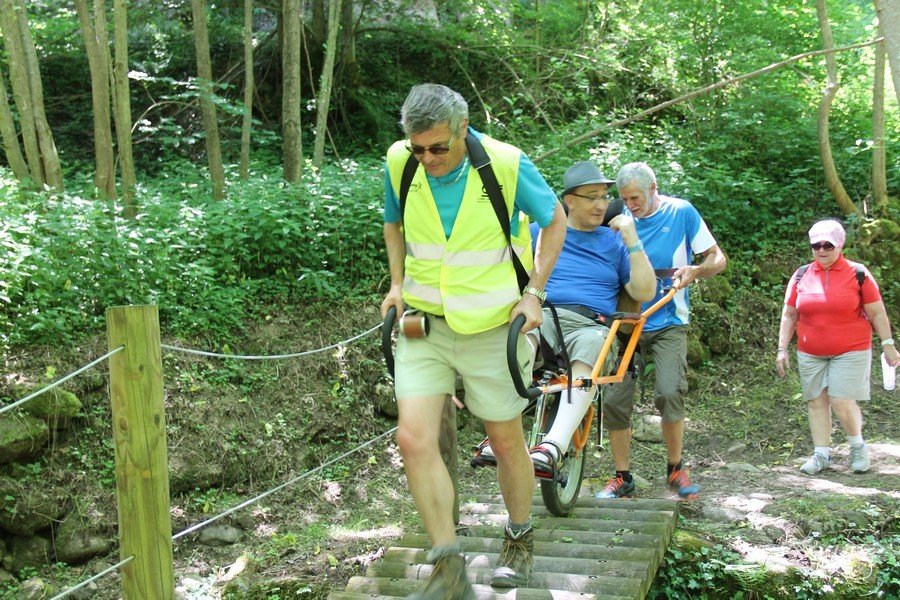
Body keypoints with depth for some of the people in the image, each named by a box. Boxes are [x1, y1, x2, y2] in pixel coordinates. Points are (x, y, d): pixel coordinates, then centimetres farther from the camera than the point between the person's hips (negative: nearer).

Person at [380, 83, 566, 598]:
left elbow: (556, 220, 1)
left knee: (506, 441, 9)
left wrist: (533, 292, -6)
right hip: (423, 323, 2)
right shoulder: (399, 163, -7)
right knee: (414, 438, -12)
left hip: (492, 326, -2)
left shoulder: (507, 165, -16)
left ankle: (520, 541, 36)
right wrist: (398, 283, 2)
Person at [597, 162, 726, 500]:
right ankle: (622, 478, 11)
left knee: (669, 393, -19)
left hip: (668, 323, -3)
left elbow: (717, 258, 1)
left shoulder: (681, 212, -2)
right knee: (614, 400, -3)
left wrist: (693, 271, -20)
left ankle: (675, 469, 2)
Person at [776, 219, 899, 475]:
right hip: (810, 354, 4)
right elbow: (789, 315, 9)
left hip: (850, 352, -3)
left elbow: (877, 313, 1)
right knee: (816, 401, 4)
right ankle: (822, 454, 14)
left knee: (842, 401, -10)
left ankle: (858, 445, 15)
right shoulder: (801, 276, 5)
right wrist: (782, 349, 5)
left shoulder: (858, 274, -3)